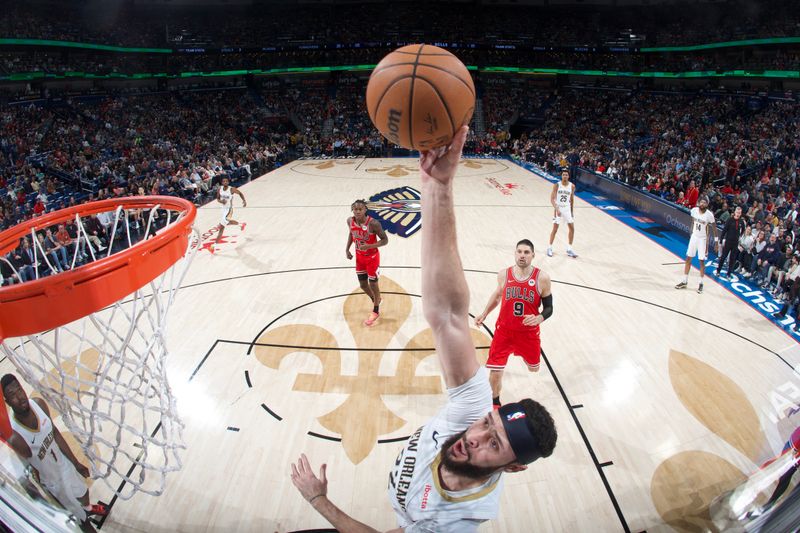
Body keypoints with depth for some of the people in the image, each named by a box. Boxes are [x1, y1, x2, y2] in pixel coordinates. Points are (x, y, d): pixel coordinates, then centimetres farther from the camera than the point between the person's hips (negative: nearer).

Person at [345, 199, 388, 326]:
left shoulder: (373, 223, -29)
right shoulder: (350, 221, -12)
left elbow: (385, 240, -21)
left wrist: (369, 246, -34)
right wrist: (347, 249, 2)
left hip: (372, 257, -5)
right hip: (359, 257, 5)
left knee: (373, 284, 6)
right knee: (363, 285, 15)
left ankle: (376, 311, 29)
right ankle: (375, 300, 47)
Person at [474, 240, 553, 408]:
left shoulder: (542, 278, -13)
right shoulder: (504, 274, -8)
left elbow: (549, 308, -5)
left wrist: (539, 318, -26)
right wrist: (484, 314, 9)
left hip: (529, 332, 0)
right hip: (504, 331, 0)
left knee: (533, 368, 21)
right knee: (495, 373, -4)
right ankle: (495, 402, 26)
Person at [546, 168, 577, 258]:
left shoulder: (572, 186, -2)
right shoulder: (557, 185, -11)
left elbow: (572, 199, 10)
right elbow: (552, 199, -15)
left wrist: (571, 212, 13)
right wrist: (557, 209, -28)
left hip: (567, 209, 4)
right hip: (558, 208, -4)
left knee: (572, 228, 3)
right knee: (555, 229, -1)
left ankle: (569, 249, 14)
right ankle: (550, 248, 13)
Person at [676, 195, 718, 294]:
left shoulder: (709, 214, -18)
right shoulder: (694, 210, -7)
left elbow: (714, 228, -6)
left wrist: (716, 240, -5)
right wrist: (692, 233, 13)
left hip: (703, 239, -4)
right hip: (694, 237, 4)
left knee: (702, 261, 2)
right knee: (688, 259, 7)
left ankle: (701, 284, 13)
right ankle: (684, 282, 15)